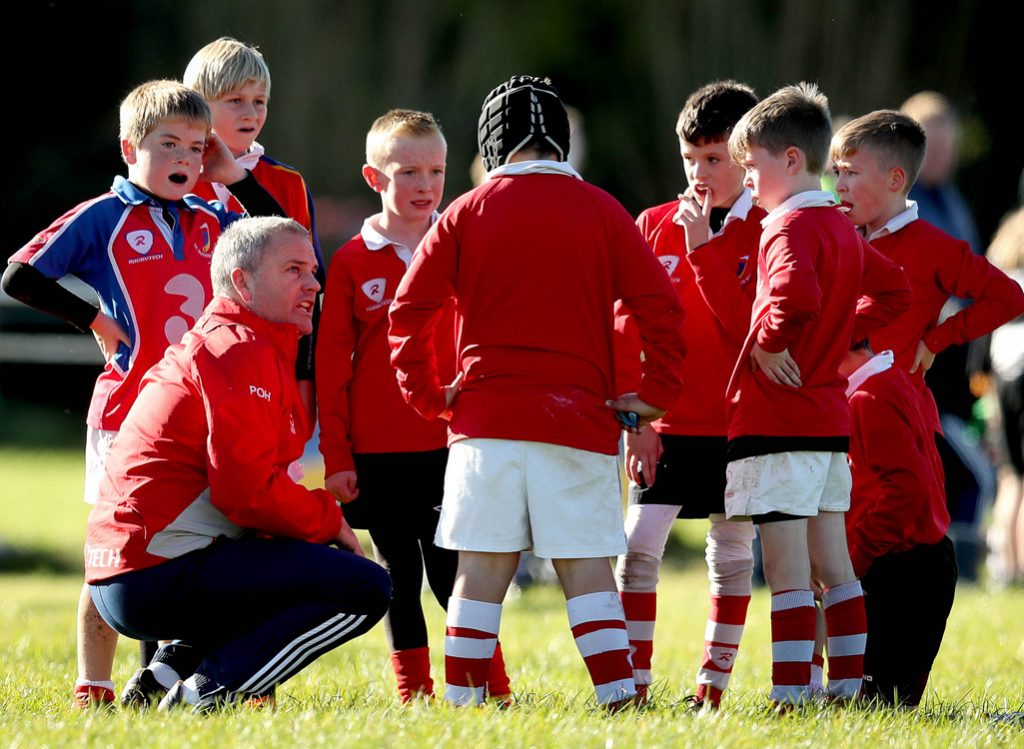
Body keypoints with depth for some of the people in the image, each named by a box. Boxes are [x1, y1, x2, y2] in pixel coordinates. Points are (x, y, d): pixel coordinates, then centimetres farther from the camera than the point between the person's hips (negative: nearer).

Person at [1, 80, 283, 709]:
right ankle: (93, 691, 6)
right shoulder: (103, 218, -3)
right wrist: (95, 319, -5)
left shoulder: (209, 221, 11)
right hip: (129, 410, -5)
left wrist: (235, 178, 8)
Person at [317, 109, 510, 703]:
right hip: (377, 453, 1)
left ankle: (494, 690, 6)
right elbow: (332, 366, 3)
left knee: (451, 571, -3)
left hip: (450, 446, -1)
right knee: (399, 575, 8)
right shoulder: (352, 263, 2)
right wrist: (336, 456, -1)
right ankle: (413, 693, 15)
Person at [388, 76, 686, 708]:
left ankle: (462, 699, 1)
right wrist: (657, 394, 3)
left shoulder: (468, 212, 6)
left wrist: (428, 394, 10)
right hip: (578, 418, 0)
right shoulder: (599, 211, 4)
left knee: (482, 568, 2)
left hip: (486, 416, 0)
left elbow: (410, 310, 2)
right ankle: (619, 697, -7)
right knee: (586, 566, 0)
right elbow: (659, 304, -2)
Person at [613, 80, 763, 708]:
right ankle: (633, 682, -4)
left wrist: (704, 251, -17)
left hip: (740, 422, -1)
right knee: (639, 545, -8)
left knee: (733, 552, 6)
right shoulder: (655, 227, 4)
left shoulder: (767, 232, -2)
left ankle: (714, 682, 16)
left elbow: (751, 327, -14)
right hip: (669, 423, 1)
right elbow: (627, 330, 6)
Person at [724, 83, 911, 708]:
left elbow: (797, 290, -35)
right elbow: (895, 291, 27)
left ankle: (789, 698, -10)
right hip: (831, 417, 9)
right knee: (833, 567, 12)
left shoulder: (790, 226, -14)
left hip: (779, 419, -9)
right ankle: (848, 687, 14)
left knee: (786, 571, -9)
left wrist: (769, 341, -19)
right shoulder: (842, 227, 14)